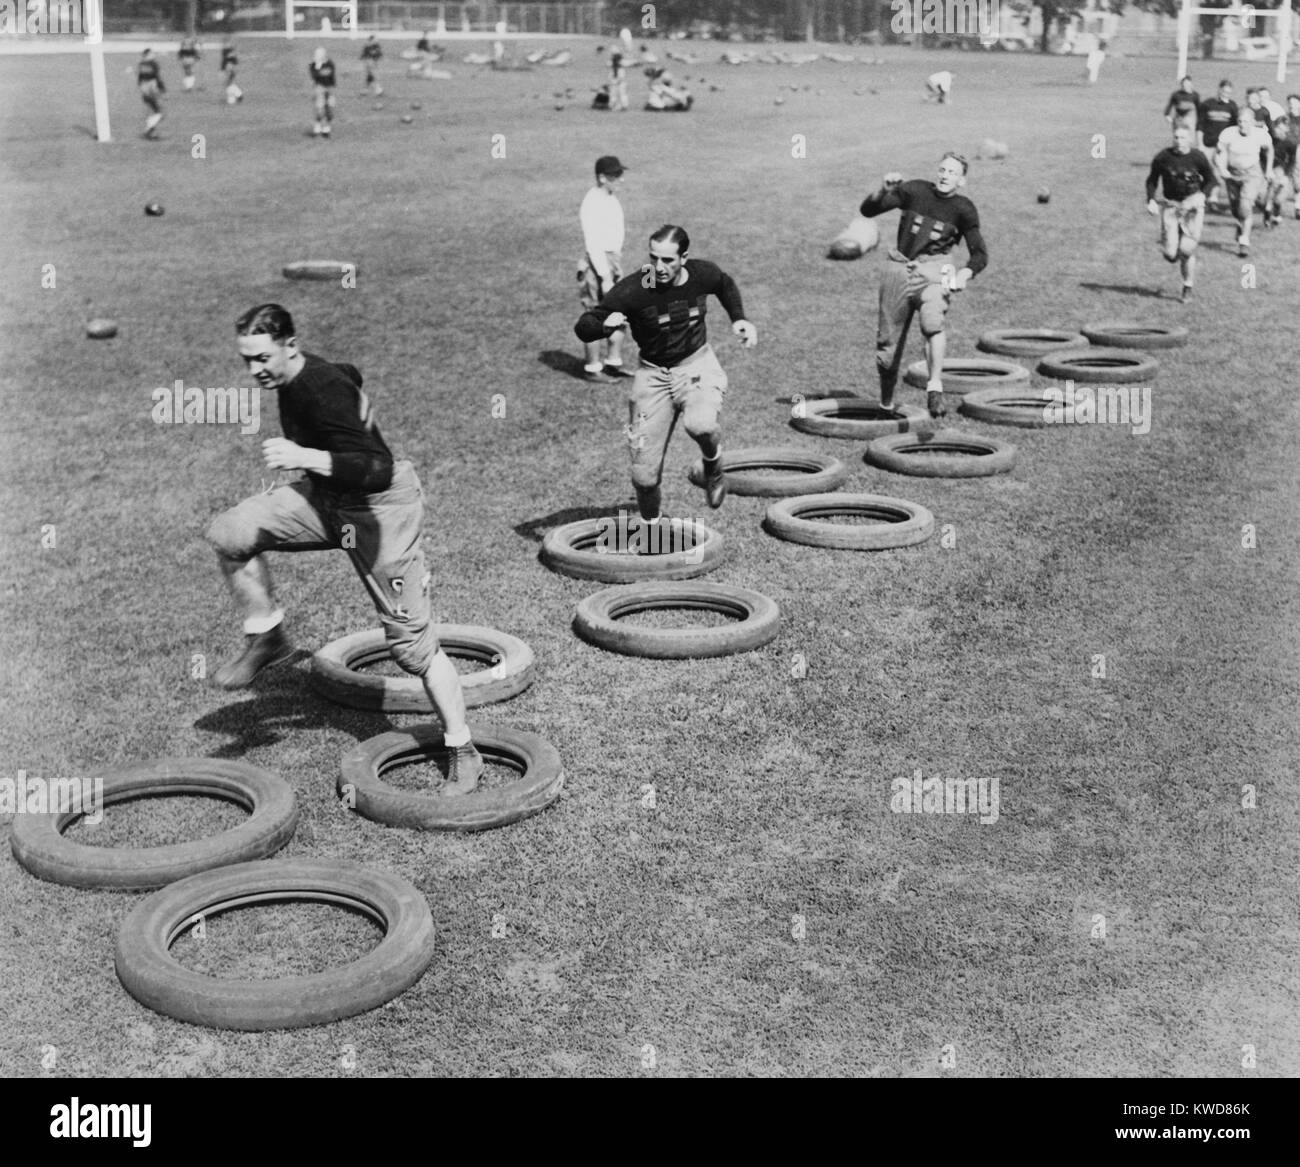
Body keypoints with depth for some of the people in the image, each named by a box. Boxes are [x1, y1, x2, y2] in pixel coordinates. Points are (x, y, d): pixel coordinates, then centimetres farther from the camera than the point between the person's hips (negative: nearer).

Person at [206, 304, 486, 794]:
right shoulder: (295, 377, -1)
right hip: (326, 498, 9)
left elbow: (377, 470, -36)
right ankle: (267, 639, 10)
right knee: (229, 532, -8)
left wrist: (305, 458, -44)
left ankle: (463, 755, 7)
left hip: (381, 507, -8)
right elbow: (352, 378, 22)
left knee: (410, 640, -5)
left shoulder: (322, 391, -28)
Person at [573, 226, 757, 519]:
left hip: (697, 366, 0)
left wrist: (738, 319, 4)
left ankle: (713, 464, 2)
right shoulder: (631, 290, -20)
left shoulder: (702, 274, -10)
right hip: (653, 374, 0)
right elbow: (582, 328, -17)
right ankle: (651, 525, 29)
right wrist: (604, 325, -38)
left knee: (699, 424, -35)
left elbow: (726, 285, 16)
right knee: (644, 473, -1)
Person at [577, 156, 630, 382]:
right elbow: (592, 243, -21)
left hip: (613, 261, 9)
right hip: (597, 264, -9)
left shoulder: (612, 199, 12)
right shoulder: (592, 203, -17)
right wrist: (605, 277, -23)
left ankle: (614, 363, 20)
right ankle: (592, 369, 5)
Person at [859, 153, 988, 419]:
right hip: (899, 269, 2)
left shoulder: (963, 209, 2)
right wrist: (883, 190, -18)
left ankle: (935, 389, -37)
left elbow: (980, 254, -3)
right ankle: (885, 404, 25)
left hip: (933, 271, -2)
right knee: (887, 341, 5)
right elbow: (867, 210, 2)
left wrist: (965, 274, -23)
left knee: (932, 324, -32)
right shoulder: (915, 190, 3)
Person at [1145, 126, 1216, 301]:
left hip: (1192, 205, -1)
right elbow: (1152, 180, 9)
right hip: (1170, 205, 1)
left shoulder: (1198, 158, -6)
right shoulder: (1163, 157, -4)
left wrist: (1202, 195, -11)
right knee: (1170, 253, -9)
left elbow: (1211, 180, 7)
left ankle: (1188, 287, 14)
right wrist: (1150, 199, -6)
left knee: (1187, 250, -7)